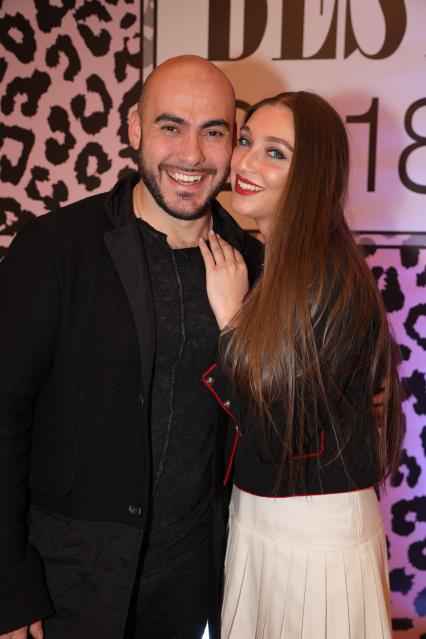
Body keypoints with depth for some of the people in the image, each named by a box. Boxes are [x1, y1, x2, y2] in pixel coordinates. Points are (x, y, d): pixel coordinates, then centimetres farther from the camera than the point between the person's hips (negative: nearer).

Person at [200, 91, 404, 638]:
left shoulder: (333, 279, -23)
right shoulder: (252, 261, 1)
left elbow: (277, 432, -22)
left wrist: (230, 316, -20)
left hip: (318, 530, -7)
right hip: (250, 513, 7)